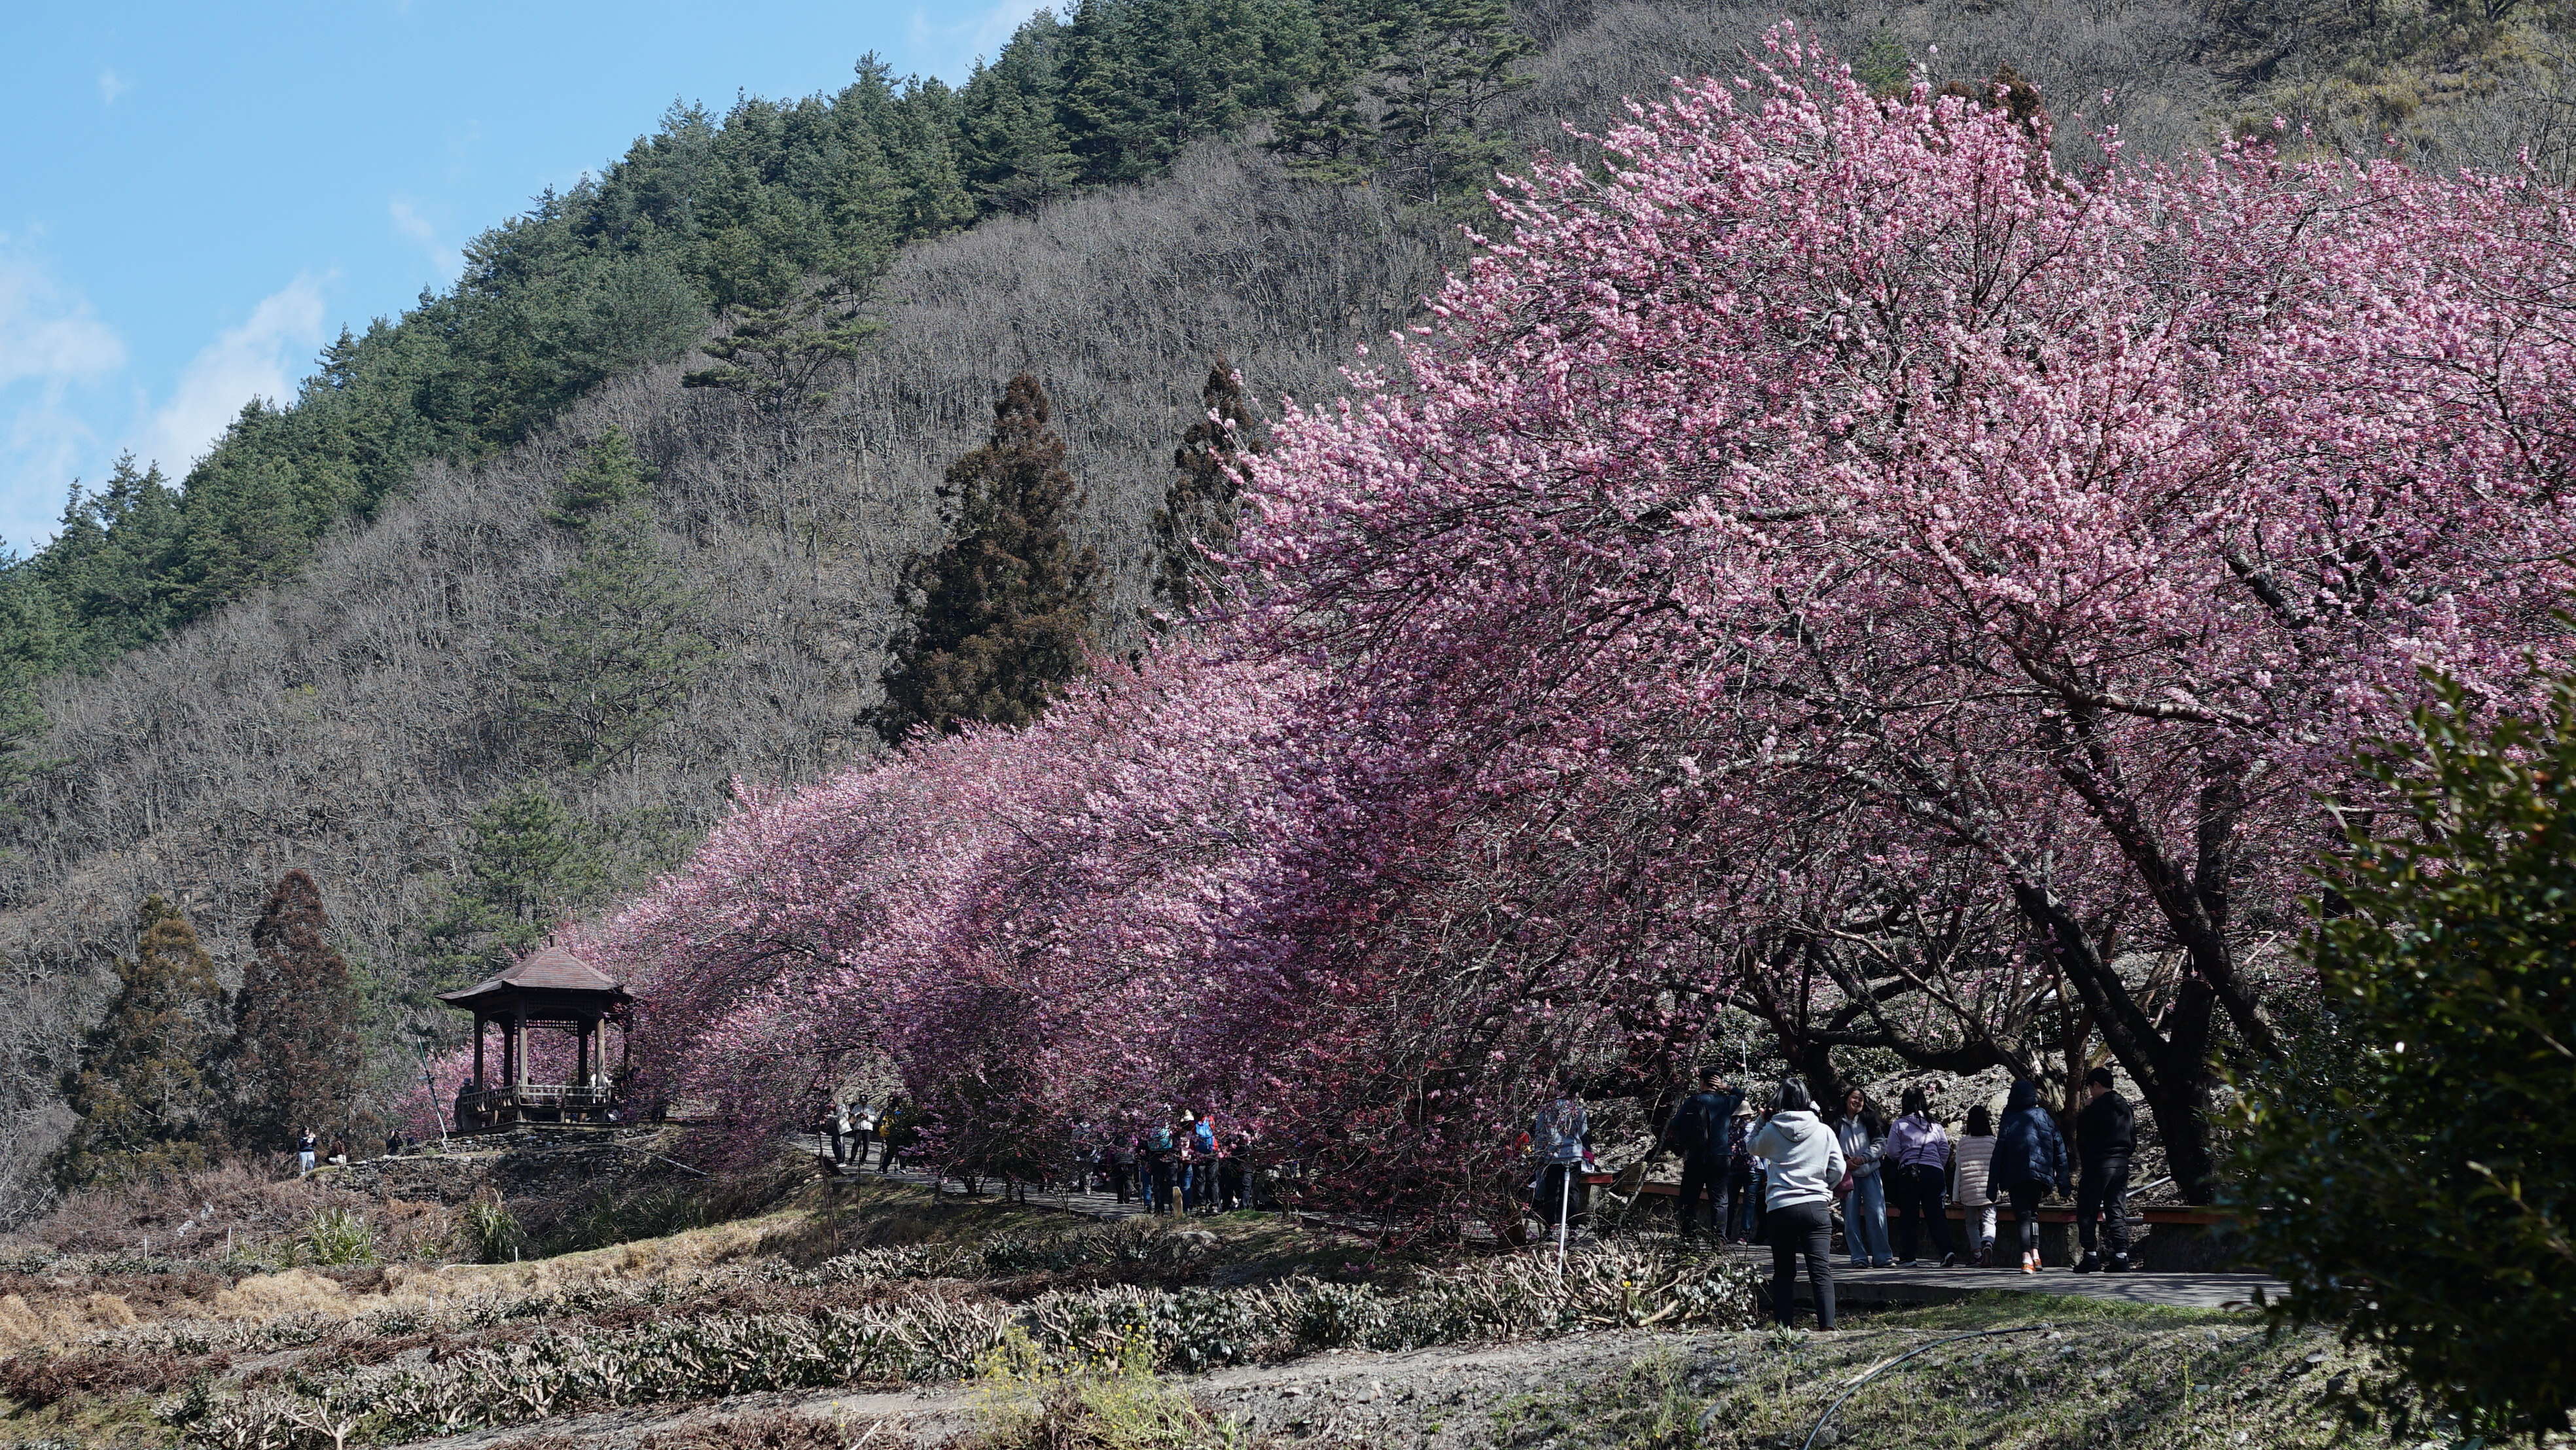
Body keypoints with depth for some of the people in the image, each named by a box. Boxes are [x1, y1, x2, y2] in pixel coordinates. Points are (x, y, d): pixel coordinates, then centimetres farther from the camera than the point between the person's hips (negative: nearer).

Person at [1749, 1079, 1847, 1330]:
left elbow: (1755, 1148, 24)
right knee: (1822, 1271, -6)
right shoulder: (1824, 1131, 3)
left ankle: (1784, 1326, 8)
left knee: (1783, 1272, 11)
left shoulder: (1772, 1130, 3)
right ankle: (1827, 1325, -18)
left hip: (1780, 1208, 1)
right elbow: (1839, 1169, 5)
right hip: (1816, 1206, -1)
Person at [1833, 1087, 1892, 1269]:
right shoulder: (1836, 1124, 9)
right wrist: (1845, 1162, -15)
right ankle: (1859, 1258, 1)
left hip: (1870, 1174, 0)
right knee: (1851, 1217, -2)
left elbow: (1881, 1145, 4)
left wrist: (1862, 1159, -9)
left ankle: (1882, 1257, -6)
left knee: (1877, 1214, -8)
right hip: (1848, 1175, 0)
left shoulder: (1870, 1121, 12)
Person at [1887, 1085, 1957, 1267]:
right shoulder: (1936, 1126, 11)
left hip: (1909, 1172, -2)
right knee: (1937, 1214, 3)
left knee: (1908, 1216, 5)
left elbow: (1893, 1152, -1)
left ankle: (1907, 1257, 4)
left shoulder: (1900, 1125, 1)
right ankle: (1947, 1250, -14)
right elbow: (1945, 1151, 9)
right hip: (1935, 1172, 2)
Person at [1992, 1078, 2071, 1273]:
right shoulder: (2044, 1117, 8)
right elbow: (2059, 1149, 7)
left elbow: (1999, 1153, -3)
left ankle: (2027, 1258, -19)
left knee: (2022, 1215, -3)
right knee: (2032, 1212, 22)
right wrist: (2062, 1181, 10)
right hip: (2041, 1174, 3)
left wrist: (1994, 1184, 0)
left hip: (2015, 1176, -3)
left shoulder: (2009, 1120, 0)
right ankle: (2035, 1253, 11)